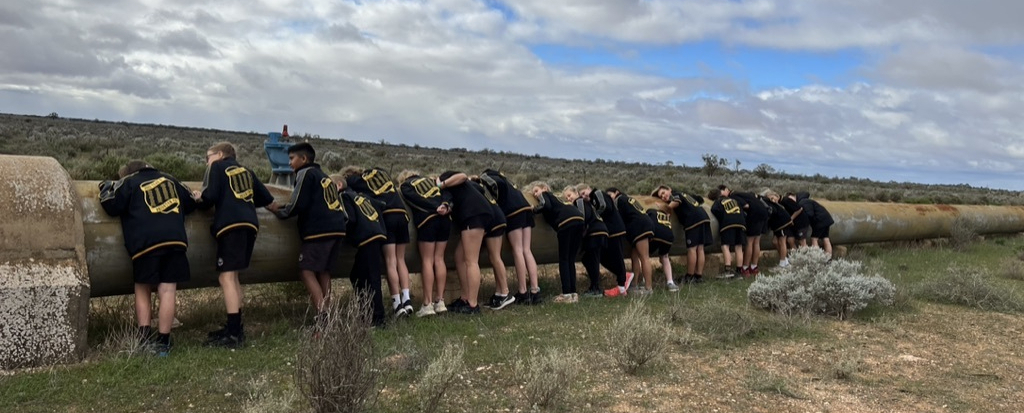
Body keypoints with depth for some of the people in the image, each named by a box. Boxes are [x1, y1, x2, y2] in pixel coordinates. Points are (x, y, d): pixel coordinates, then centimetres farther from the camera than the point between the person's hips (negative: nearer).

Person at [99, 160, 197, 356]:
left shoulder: (129, 183, 11)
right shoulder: (170, 180, 21)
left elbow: (112, 206, 6)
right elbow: (190, 203, 26)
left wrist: (107, 187, 24)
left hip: (145, 243, -2)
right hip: (175, 240, 2)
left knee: (143, 291, 13)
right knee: (167, 291, 1)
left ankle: (144, 338, 6)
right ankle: (163, 342, 1)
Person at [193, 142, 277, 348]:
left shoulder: (217, 167, 9)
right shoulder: (245, 171, 27)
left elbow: (209, 196, -4)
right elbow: (265, 197, 30)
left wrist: (199, 199, 17)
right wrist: (276, 208, 50)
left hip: (231, 224, -8)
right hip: (250, 224, 8)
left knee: (226, 277, -10)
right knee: (233, 276, 14)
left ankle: (233, 334, -17)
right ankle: (235, 328, 14)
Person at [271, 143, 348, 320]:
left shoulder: (306, 173, 0)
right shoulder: (324, 176, 25)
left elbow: (298, 204, -8)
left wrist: (279, 212, 6)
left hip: (319, 230, -9)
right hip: (337, 228, 9)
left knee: (307, 271, -8)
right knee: (323, 272, 13)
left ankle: (322, 317, -19)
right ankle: (326, 316, 11)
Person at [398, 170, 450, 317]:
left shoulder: (405, 186, 14)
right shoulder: (430, 179, 30)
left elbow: (416, 199, -4)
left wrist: (436, 208, -7)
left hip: (427, 220, -4)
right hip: (445, 218, 5)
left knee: (427, 261, -1)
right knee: (439, 259, 9)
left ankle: (428, 304, -4)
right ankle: (440, 301, 9)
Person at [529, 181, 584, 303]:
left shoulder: (544, 195, 16)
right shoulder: (552, 197, 41)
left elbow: (547, 206, -3)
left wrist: (535, 209, 10)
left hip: (567, 221, -8)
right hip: (579, 219, 8)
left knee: (563, 259, -4)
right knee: (570, 259, 11)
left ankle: (567, 294, -10)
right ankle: (573, 293, 5)